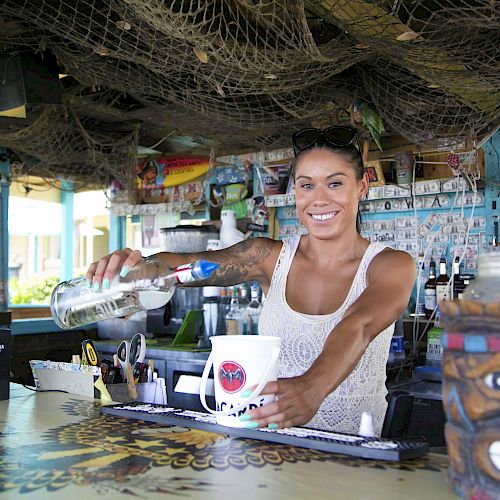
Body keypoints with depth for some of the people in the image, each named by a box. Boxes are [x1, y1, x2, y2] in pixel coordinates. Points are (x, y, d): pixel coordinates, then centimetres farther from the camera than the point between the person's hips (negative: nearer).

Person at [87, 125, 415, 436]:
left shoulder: (392, 267, -5)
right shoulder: (271, 256, 2)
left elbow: (358, 327, -26)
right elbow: (189, 264, -11)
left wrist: (311, 388, -45)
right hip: (268, 441, 2)